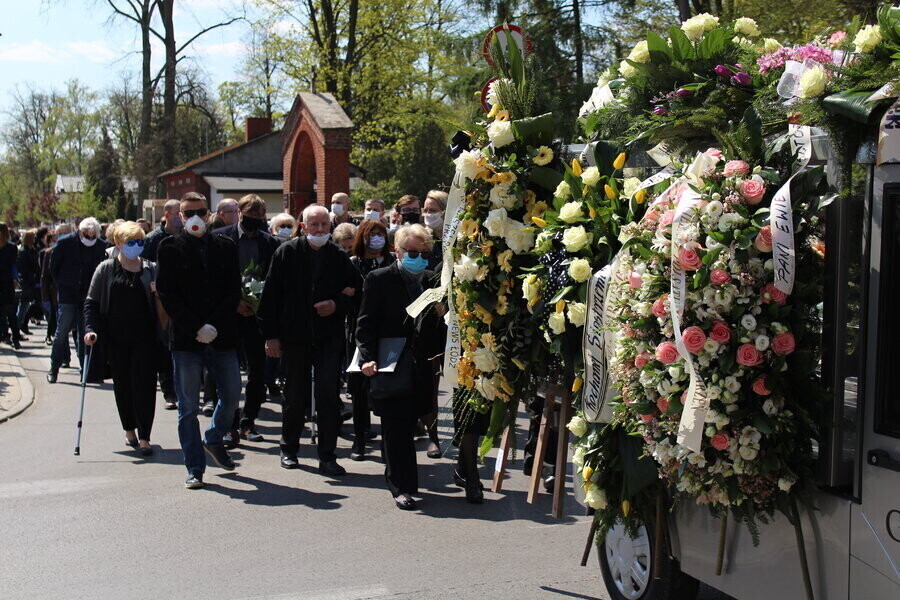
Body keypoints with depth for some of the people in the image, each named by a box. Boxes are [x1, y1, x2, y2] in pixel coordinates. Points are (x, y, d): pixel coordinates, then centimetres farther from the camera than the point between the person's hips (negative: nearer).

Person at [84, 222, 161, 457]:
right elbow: (91, 302, 5)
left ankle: (144, 437, -6)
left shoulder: (151, 269, 8)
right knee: (122, 385, 10)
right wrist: (90, 329, -9)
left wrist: (159, 293, -9)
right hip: (116, 339, 0)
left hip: (144, 339, 0)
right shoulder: (106, 269, 5)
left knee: (144, 385, -7)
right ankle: (129, 430, 26)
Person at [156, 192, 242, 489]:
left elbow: (234, 292, 5)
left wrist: (214, 326, -8)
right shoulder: (170, 248, 3)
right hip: (185, 339, -2)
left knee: (232, 396, 7)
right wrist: (197, 328, -11)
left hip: (222, 338, 2)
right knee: (188, 407, 1)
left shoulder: (226, 247, 10)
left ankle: (214, 440, 34)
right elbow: (167, 294, -3)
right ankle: (195, 469, 9)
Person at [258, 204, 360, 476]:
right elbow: (271, 295, -2)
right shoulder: (287, 253, -2)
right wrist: (271, 334, -5)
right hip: (295, 337, -1)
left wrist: (337, 305, -7)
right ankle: (289, 449, 28)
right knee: (295, 396, 11)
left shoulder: (339, 256, 3)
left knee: (328, 395, -5)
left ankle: (327, 456, 4)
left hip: (329, 338, 1)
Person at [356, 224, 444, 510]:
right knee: (396, 428, 0)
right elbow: (366, 323, -6)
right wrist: (368, 358, -18)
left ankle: (397, 479, 29)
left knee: (407, 425, 12)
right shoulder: (380, 279, -4)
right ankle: (401, 487, 6)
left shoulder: (430, 281, 9)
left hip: (419, 367, 4)